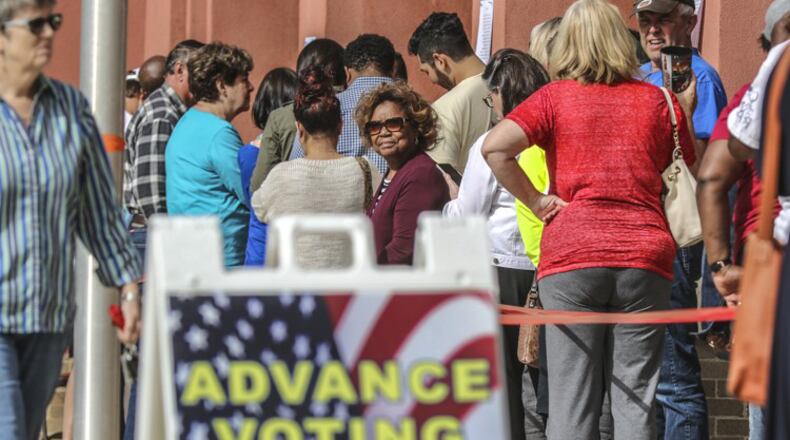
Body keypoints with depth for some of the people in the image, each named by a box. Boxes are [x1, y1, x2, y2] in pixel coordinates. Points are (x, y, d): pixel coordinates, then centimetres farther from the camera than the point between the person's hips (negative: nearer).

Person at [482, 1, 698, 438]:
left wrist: (534, 201, -2)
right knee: (636, 395, 2)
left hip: (571, 254, -1)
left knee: (572, 394, 0)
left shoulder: (555, 97, 3)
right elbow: (690, 169, 18)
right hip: (645, 252, 1)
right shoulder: (657, 100, 8)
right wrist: (685, 112, 31)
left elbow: (495, 147, -10)